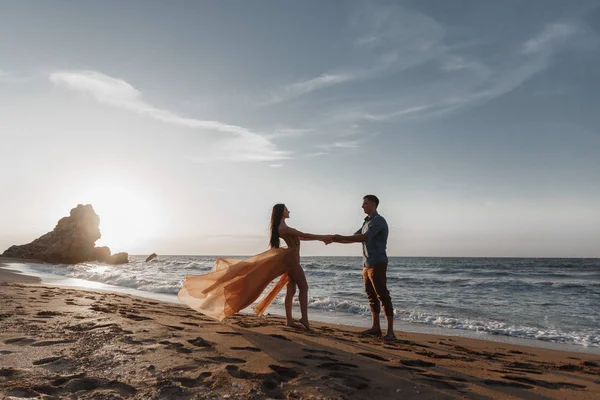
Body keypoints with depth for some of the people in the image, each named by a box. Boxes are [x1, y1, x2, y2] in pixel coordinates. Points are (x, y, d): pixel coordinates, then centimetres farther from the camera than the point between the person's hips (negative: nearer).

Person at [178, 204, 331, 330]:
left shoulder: (281, 227, 17)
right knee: (303, 287, -8)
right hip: (290, 259, -10)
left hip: (288, 259, 10)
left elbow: (298, 237, 21)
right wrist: (322, 237, -7)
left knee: (291, 290, 8)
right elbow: (303, 235, -16)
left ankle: (290, 320, 9)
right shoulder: (283, 228, -16)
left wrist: (320, 239, 18)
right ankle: (304, 318, -9)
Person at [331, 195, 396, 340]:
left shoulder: (378, 220, -10)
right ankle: (376, 327, 17)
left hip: (377, 264, -9)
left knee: (383, 296, -9)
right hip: (367, 264, 9)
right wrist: (335, 240, 9)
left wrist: (341, 237, -21)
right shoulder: (367, 222, 19)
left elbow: (364, 237, -23)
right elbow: (355, 237, 20)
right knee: (372, 296, 10)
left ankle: (390, 331, -7)